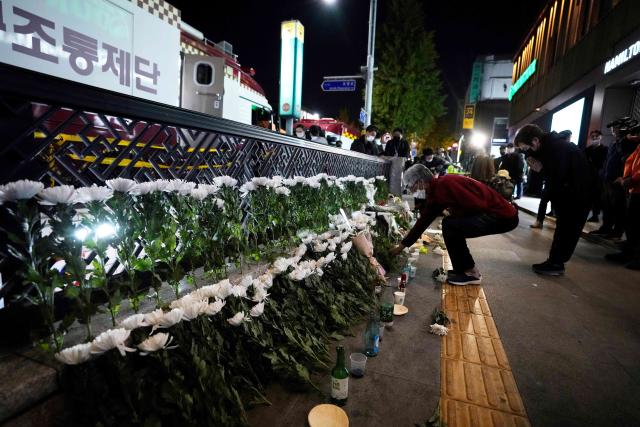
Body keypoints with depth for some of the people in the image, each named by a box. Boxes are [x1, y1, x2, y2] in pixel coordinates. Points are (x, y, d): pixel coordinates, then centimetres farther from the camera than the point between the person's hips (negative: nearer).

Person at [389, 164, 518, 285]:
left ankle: (470, 273, 0)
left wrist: (455, 213, -6)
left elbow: (477, 205, -25)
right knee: (450, 224, 13)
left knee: (449, 226, -16)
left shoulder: (445, 183, -20)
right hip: (491, 213, 9)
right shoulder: (436, 192, 9)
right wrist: (402, 246, 20)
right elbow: (423, 221, 16)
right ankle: (464, 269, 20)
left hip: (503, 216, -9)